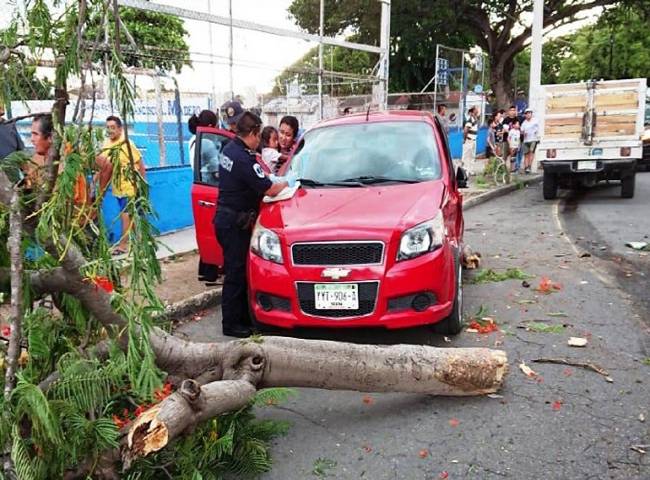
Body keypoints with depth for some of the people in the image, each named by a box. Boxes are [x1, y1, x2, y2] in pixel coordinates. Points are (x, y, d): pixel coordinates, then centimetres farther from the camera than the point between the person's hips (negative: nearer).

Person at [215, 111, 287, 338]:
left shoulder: (230, 149, 9)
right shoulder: (244, 159, -22)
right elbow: (269, 190, -20)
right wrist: (284, 183, -1)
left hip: (225, 217, 10)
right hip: (234, 223, -10)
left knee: (238, 270, 15)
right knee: (235, 273, -2)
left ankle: (242, 316, 25)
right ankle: (231, 323, 7)